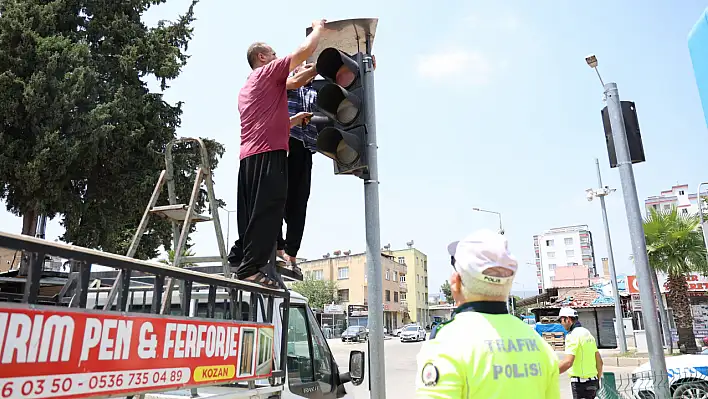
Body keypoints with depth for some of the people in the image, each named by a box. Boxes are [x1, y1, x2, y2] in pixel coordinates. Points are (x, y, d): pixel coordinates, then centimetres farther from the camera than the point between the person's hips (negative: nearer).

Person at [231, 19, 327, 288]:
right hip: (269, 154, -9)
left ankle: (240, 264, 7)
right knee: (268, 212, -13)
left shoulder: (247, 89, 31)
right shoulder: (269, 72, 5)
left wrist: (294, 120, 31)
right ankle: (251, 268, -15)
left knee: (253, 215, 8)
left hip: (249, 156, 10)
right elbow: (305, 50, -1)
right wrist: (318, 28, 16)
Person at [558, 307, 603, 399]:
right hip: (592, 381, 9)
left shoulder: (573, 335, -15)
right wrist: (597, 380, 25)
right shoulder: (587, 333, 13)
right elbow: (599, 361, 17)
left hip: (580, 383, -9)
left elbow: (568, 362, -28)